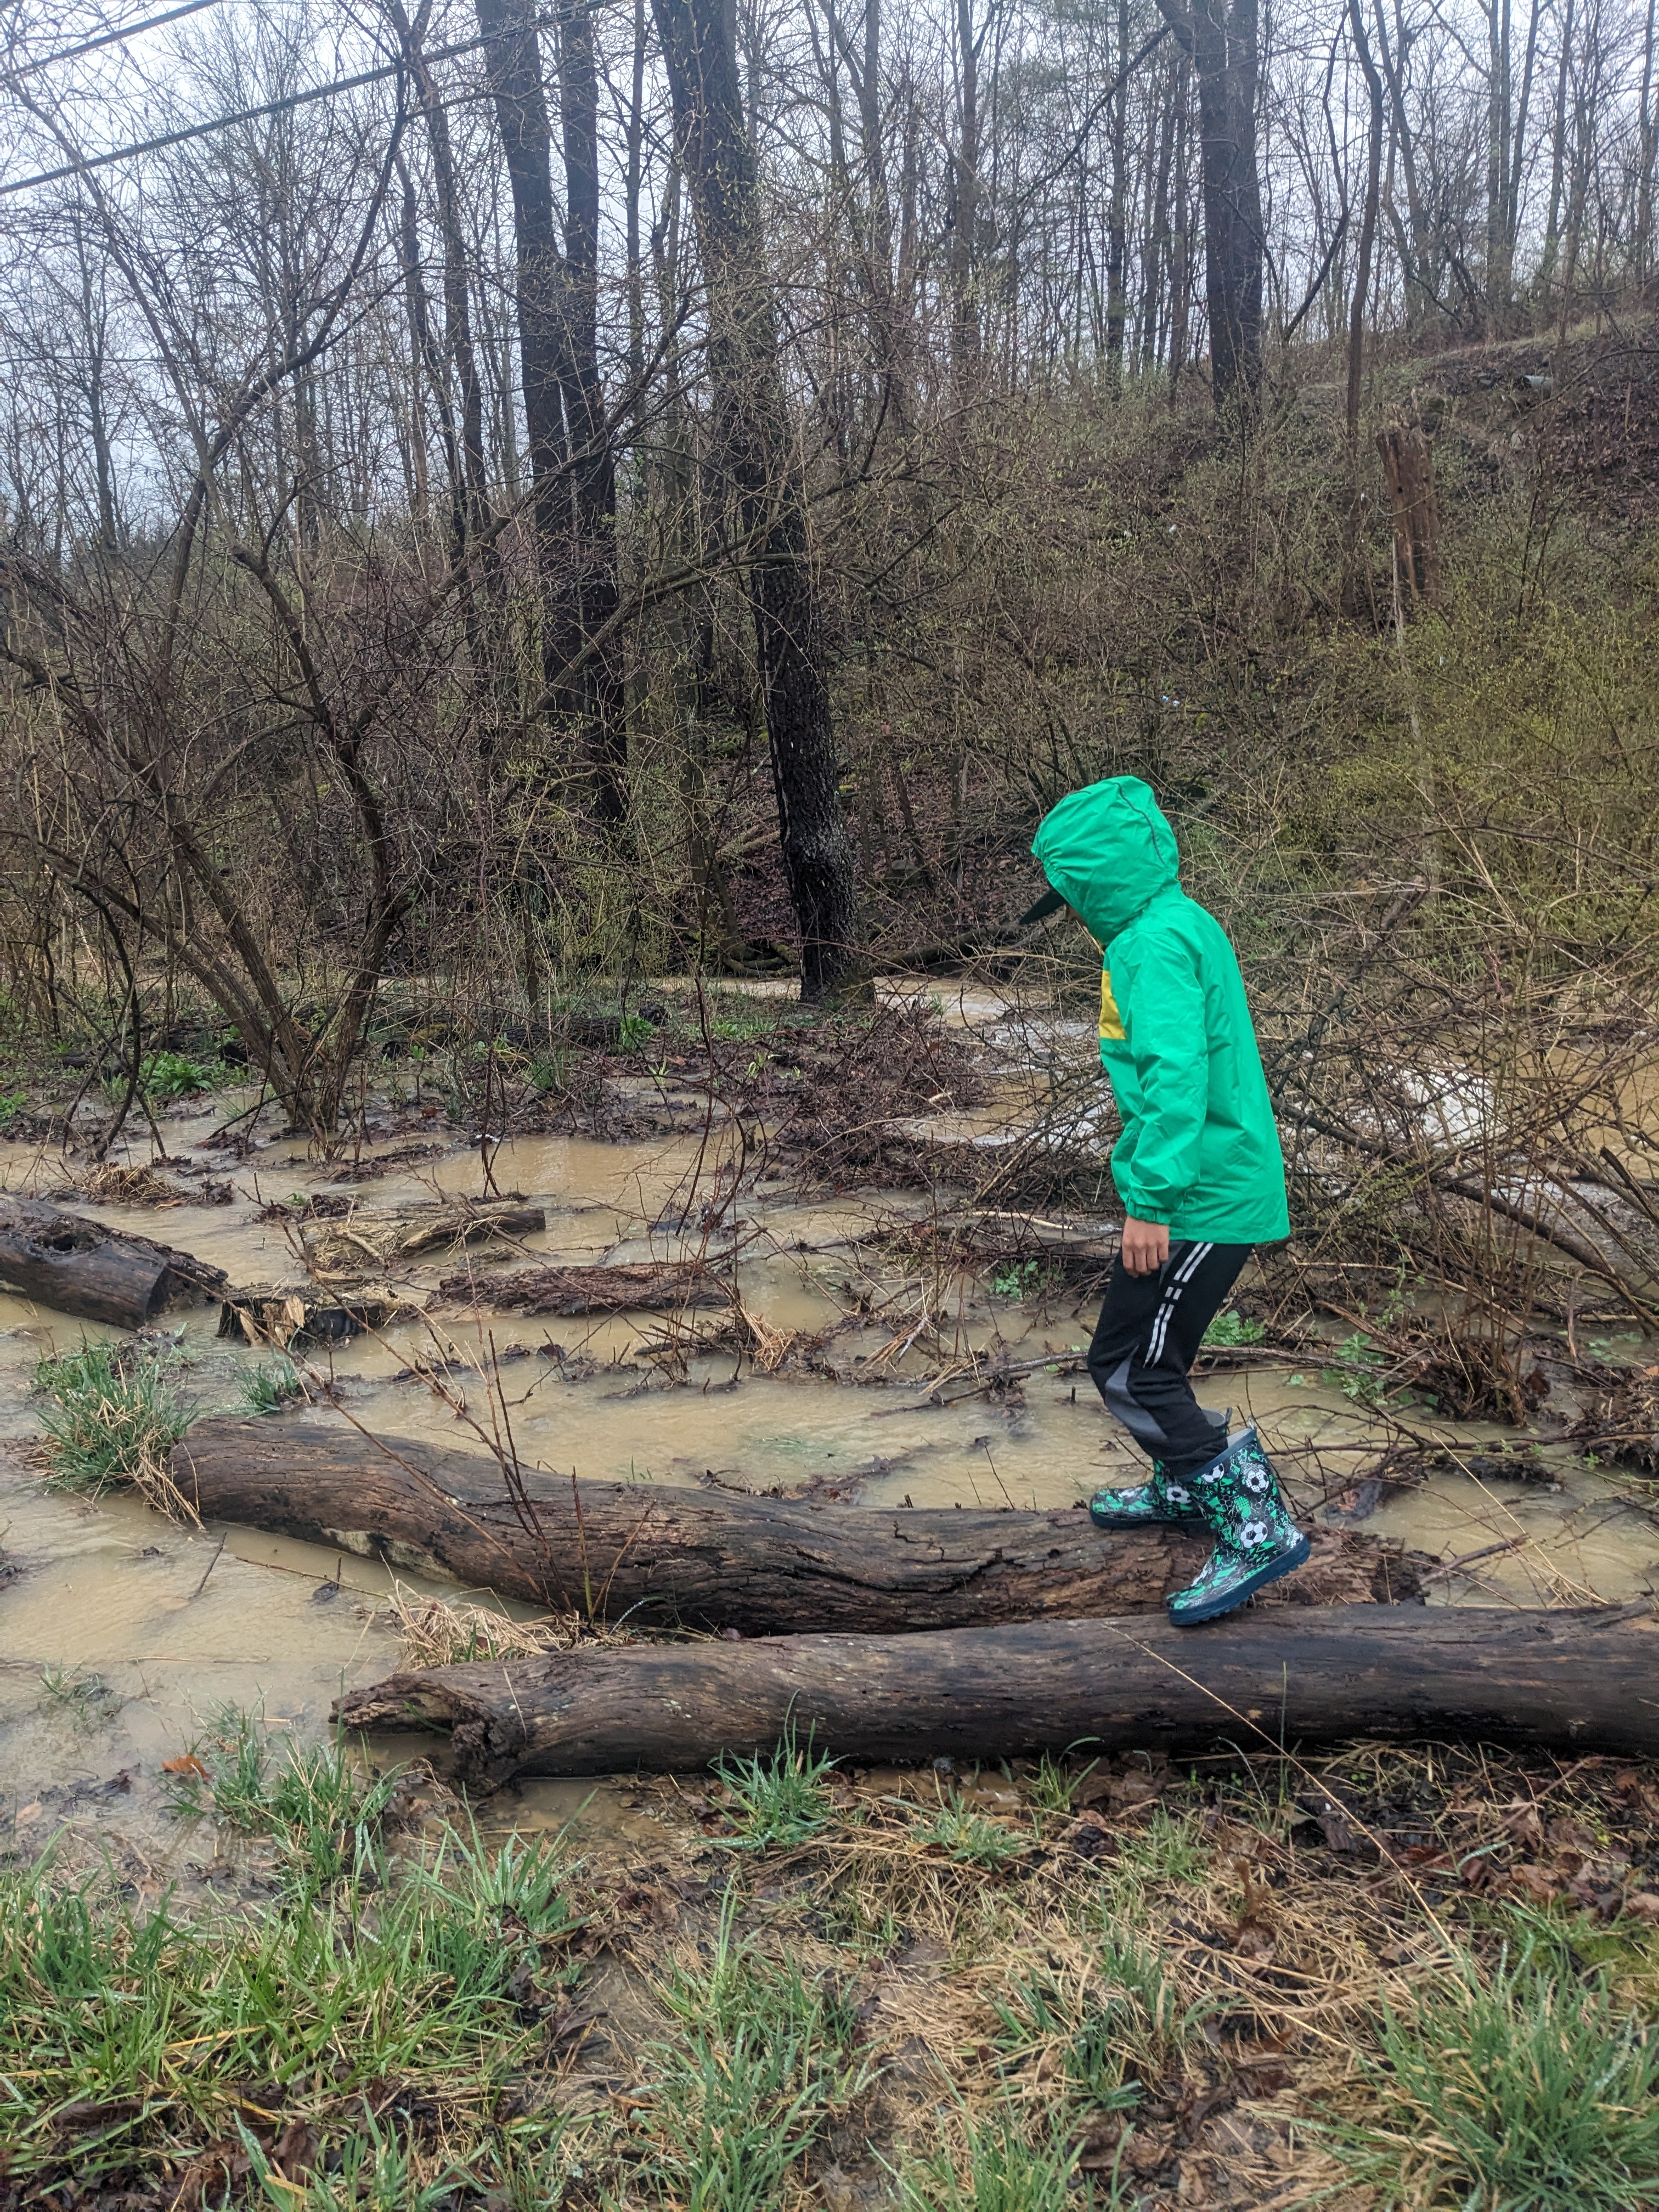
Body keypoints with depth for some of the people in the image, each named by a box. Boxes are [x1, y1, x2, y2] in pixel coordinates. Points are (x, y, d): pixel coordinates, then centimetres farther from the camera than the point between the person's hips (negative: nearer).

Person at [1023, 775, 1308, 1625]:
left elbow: (1176, 1076, -28)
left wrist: (1150, 1198, -27)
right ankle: (1185, 1487, 40)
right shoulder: (1180, 925, 15)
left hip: (1199, 1202, -10)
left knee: (1129, 1371, -6)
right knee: (1150, 1356, 22)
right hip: (1219, 1188, 10)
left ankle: (1256, 1527, 0)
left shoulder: (1155, 943, -17)